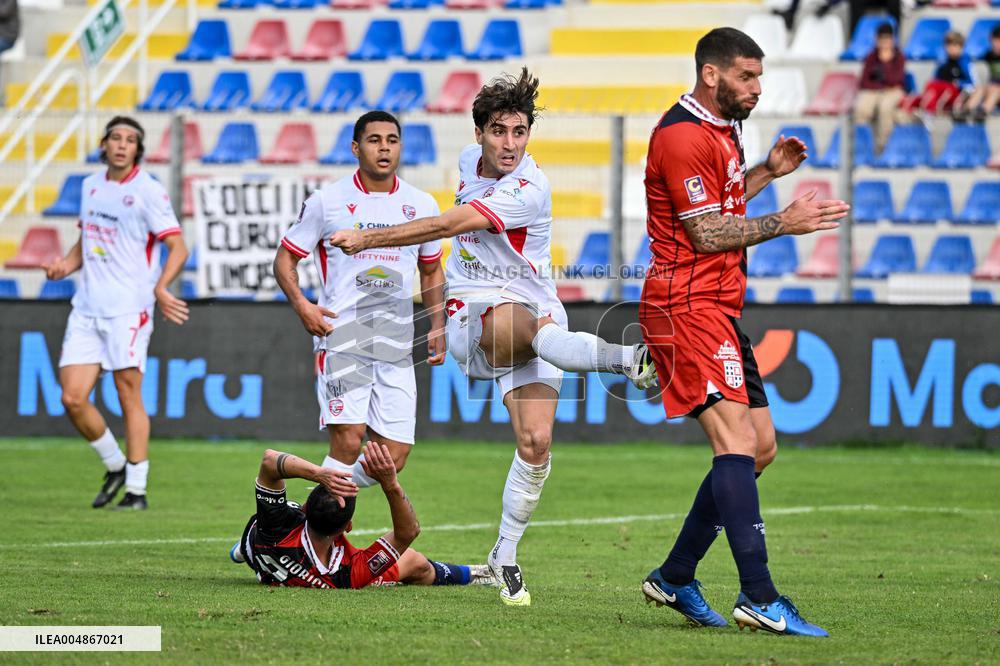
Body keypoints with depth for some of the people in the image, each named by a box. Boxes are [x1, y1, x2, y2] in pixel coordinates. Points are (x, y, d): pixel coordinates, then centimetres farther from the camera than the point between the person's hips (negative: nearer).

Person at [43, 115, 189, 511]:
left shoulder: (148, 192, -6)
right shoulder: (91, 186, 13)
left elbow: (177, 247, -9)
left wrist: (160, 288, -25)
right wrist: (65, 264, 4)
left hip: (127, 310, -6)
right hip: (86, 308, 6)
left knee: (129, 398, -3)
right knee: (72, 399, -2)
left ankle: (136, 489, 3)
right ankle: (115, 467, 19)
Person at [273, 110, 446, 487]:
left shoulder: (422, 205, 11)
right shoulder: (327, 201, 1)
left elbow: (431, 271, 24)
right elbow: (285, 258, 7)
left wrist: (437, 327, 11)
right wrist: (301, 306, -10)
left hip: (397, 345, 4)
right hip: (341, 338, -4)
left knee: (393, 458, -1)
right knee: (348, 442, -20)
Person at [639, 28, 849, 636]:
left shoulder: (722, 129, 18)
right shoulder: (683, 136, -14)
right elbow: (706, 232, -17)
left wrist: (767, 172, 18)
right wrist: (784, 223, -13)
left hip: (719, 308, 11)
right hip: (688, 306, -11)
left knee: (761, 445, 11)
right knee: (736, 439, -20)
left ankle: (675, 578, 18)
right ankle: (760, 598, -28)